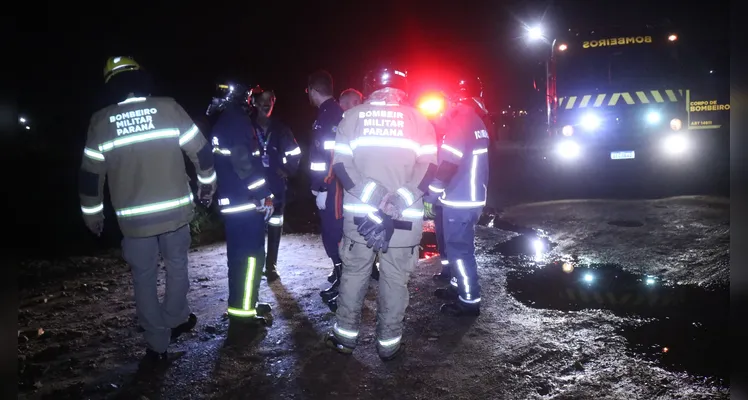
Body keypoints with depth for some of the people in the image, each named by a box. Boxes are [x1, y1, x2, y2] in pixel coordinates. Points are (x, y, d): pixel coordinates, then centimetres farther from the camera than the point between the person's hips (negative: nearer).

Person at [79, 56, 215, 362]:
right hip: (175, 210, 0)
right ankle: (176, 320, 35)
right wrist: (207, 183, 16)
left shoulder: (101, 121, -1)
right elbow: (201, 151, -1)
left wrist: (92, 213, 18)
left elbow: (90, 174, 4)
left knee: (144, 278, 14)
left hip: (134, 218, 1)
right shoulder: (168, 107, -5)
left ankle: (157, 344, 21)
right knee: (177, 265, 22)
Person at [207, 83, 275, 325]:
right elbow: (246, 164, -21)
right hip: (245, 202, -10)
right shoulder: (238, 121, -14)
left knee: (239, 253, 16)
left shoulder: (222, 123, 17)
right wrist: (264, 196, -16)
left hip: (232, 201, 10)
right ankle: (242, 309, -1)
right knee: (251, 253, -5)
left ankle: (243, 303, 25)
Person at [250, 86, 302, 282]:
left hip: (276, 186, 2)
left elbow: (295, 152, 12)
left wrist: (288, 171, 2)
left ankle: (271, 266, 17)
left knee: (274, 226, 6)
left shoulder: (280, 129, 6)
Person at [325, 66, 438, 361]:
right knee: (395, 279, 9)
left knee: (354, 273, 15)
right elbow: (429, 168, -5)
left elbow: (341, 165, -4)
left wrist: (372, 197, -11)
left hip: (359, 212, 1)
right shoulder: (417, 119, 4)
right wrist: (398, 202, -13)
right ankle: (389, 342, 17)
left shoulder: (352, 116, 5)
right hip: (405, 217, -1)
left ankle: (345, 335, 24)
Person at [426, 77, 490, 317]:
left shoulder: (461, 122, -18)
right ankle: (459, 287, 33)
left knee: (459, 250, -3)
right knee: (459, 247, 20)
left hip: (459, 199, -10)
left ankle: (469, 301, 4)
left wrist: (433, 190, -13)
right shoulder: (477, 122, 12)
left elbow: (449, 162, -22)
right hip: (473, 197, 10)